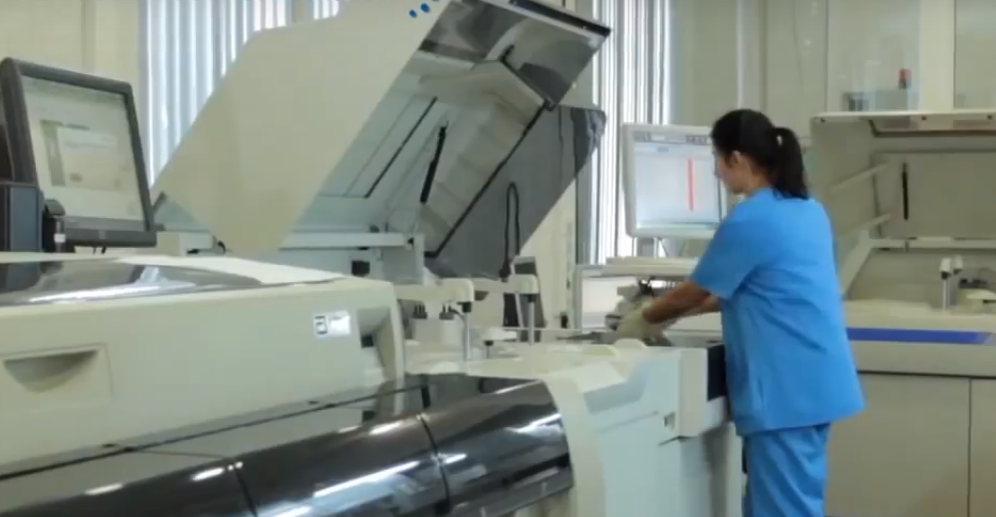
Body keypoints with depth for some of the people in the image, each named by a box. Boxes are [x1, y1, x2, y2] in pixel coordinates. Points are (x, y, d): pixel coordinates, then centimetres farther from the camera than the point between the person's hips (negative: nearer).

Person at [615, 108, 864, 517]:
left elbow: (695, 291, -2)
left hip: (785, 389, -9)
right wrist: (677, 313, 24)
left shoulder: (748, 221, -15)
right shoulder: (808, 210, 13)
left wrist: (643, 319, 15)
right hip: (813, 381, 9)